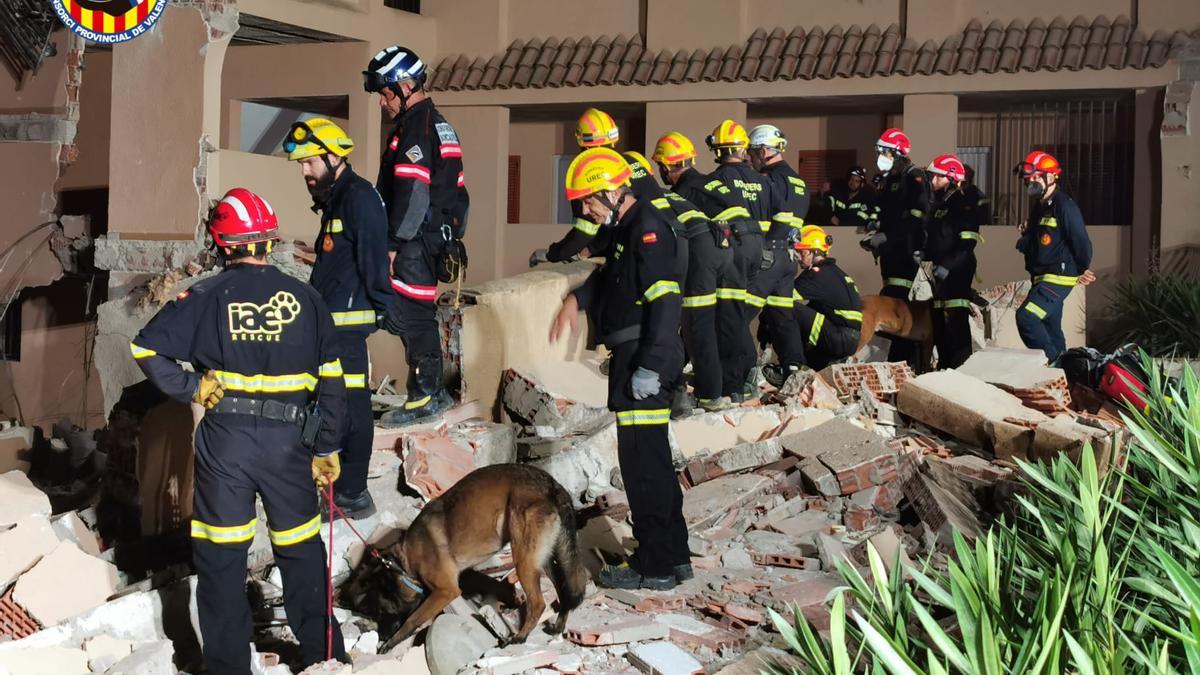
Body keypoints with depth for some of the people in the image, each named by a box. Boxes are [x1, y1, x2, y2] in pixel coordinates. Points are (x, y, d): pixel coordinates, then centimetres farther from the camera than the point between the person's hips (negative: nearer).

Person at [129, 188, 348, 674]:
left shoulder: (206, 297, -2)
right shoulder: (305, 299, 3)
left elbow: (146, 348, -10)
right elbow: (331, 383, 4)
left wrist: (191, 388, -1)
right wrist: (327, 450, 11)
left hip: (224, 441, -1)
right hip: (287, 441, 2)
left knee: (221, 556, 10)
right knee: (301, 551, 16)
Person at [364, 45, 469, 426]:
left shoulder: (416, 129, -14)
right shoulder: (437, 124, 18)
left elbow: (412, 194, -21)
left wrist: (393, 244, -18)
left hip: (417, 239, -10)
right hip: (438, 234, 10)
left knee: (411, 315, -5)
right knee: (418, 315, 15)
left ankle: (425, 398, -1)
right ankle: (433, 392, 21)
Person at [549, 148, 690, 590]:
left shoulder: (647, 229, -15)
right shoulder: (626, 229, 17)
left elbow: (665, 300, -23)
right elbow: (609, 276, 34)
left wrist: (650, 367, -25)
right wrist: (575, 301, 15)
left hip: (644, 361, -11)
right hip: (634, 359, 11)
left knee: (642, 462, -5)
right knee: (653, 460, 16)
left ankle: (655, 567, 2)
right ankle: (673, 556, 25)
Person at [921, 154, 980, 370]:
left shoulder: (964, 205, -8)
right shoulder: (937, 206, 19)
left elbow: (967, 244, -16)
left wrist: (948, 266, -22)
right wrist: (923, 254, 9)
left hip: (957, 273, -9)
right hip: (938, 273, 9)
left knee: (956, 321, -13)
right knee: (938, 323, 11)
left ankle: (961, 366, -13)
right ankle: (945, 366, 18)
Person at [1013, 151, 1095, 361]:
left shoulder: (1064, 206, -15)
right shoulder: (1038, 207, 15)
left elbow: (1080, 240, -14)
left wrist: (1083, 270, -2)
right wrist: (1026, 236, 3)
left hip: (1059, 278, -10)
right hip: (1042, 278, 10)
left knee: (1026, 316, -22)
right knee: (1051, 329, 14)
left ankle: (1050, 362, -15)